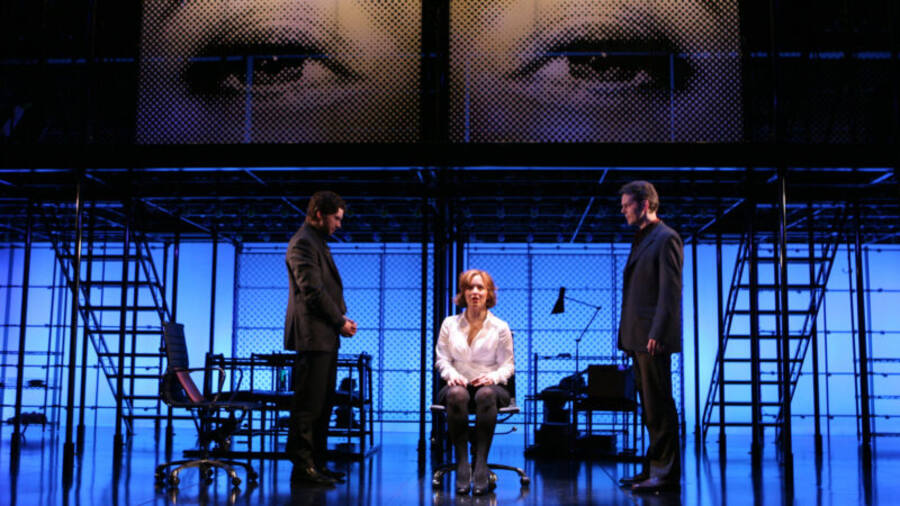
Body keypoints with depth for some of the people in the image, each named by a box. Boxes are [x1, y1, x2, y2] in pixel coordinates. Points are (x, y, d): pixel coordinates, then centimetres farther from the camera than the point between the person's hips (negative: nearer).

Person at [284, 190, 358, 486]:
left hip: (325, 336, 10)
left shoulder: (317, 242, 21)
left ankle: (315, 462, 18)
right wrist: (340, 322, -11)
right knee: (309, 403, -6)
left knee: (322, 403, 12)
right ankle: (302, 466, -1)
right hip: (313, 334, -10)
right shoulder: (303, 243, -11)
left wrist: (342, 319, 7)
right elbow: (313, 291, -17)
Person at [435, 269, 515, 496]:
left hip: (490, 385, -1)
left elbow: (508, 365, 5)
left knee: (486, 394, -39)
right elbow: (442, 359, 10)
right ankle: (461, 463, -35)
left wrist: (493, 377, -16)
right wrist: (452, 374, -12)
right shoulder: (449, 324, 13)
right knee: (457, 394, -38)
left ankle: (481, 462, -38)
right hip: (458, 384, 1)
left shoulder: (500, 327, 8)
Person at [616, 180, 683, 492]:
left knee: (659, 406, -5)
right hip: (638, 338, 9)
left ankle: (666, 473, 1)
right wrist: (629, 336, 15)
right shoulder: (641, 239, 20)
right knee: (649, 406, 13)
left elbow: (670, 291, -15)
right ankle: (654, 468, 20)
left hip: (654, 340, -9)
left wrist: (656, 335, -20)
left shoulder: (666, 239, -8)